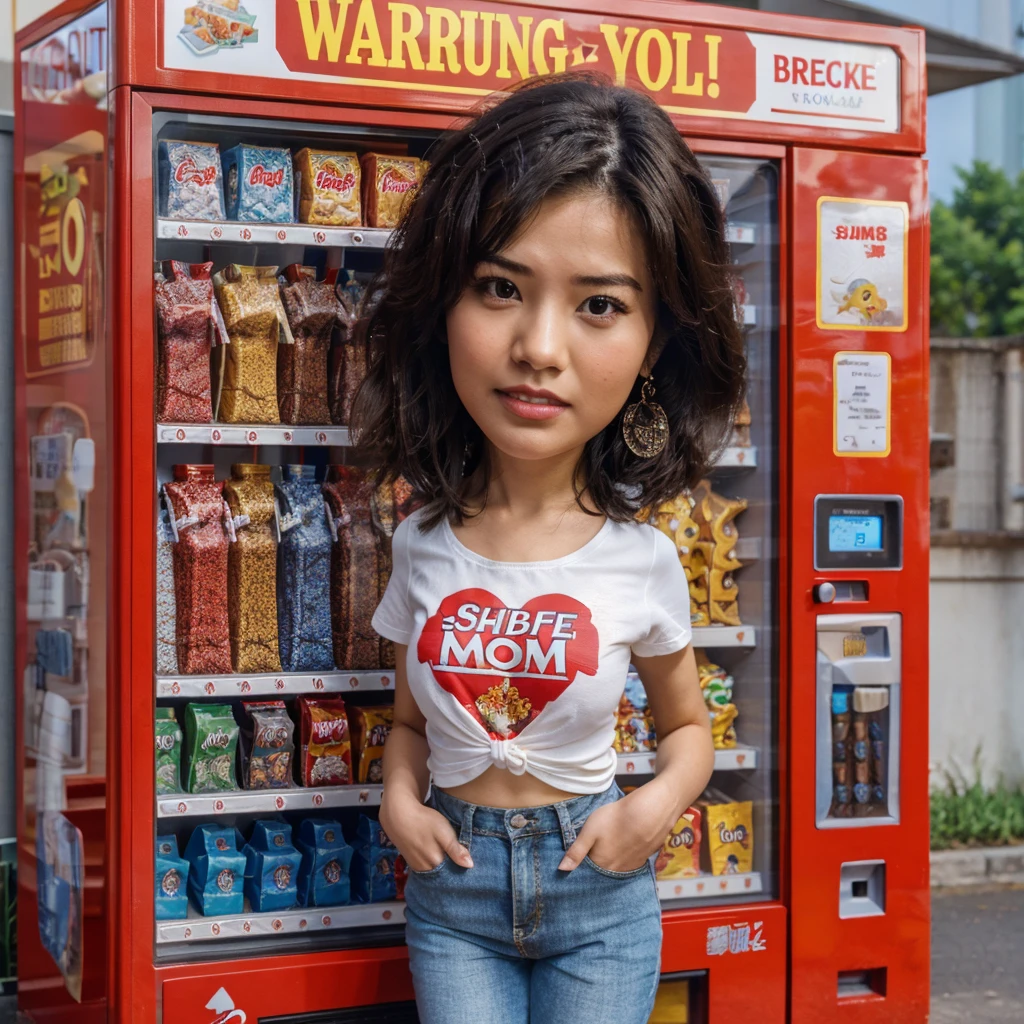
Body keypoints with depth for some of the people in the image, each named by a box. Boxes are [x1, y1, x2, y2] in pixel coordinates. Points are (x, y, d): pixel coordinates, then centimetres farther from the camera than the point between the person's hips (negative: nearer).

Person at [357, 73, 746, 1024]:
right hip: (454, 881, 1)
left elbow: (686, 726, 6)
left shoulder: (640, 561, -10)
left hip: (597, 890, -1)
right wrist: (400, 797, -10)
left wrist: (660, 801, -13)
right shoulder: (424, 547, -5)